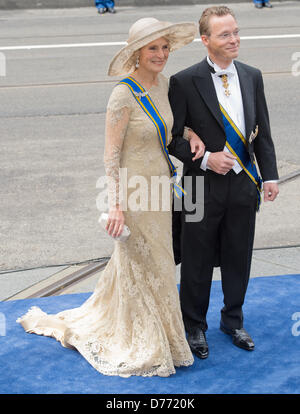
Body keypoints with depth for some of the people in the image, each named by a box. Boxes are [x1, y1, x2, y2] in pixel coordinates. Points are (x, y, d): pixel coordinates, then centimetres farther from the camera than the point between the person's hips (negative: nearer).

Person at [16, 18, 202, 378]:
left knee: (151, 261, 18)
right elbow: (111, 155, -18)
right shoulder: (123, 95, -19)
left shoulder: (162, 84, 3)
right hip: (134, 190, -8)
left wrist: (192, 135, 1)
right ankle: (141, 346, 22)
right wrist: (115, 206, -22)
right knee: (141, 264, 4)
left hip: (160, 186, 8)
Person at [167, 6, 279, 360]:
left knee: (238, 260, 16)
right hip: (204, 186, -4)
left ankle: (233, 321, 37)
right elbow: (172, 138, -8)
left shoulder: (252, 77, 4)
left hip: (244, 185, 4)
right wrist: (205, 158, -20)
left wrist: (269, 175, 3)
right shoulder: (184, 82, -11)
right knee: (197, 263, 9)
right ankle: (194, 327, 29)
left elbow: (262, 132, 9)